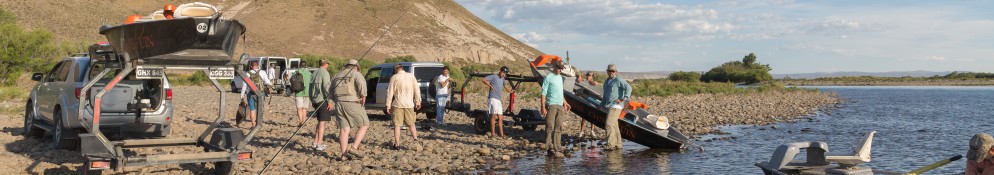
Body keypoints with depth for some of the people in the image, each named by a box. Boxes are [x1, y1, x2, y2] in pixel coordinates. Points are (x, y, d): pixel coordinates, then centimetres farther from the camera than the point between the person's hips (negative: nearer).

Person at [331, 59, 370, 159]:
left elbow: (331, 90, 21)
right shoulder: (356, 74, 0)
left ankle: (343, 155, -1)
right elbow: (361, 83, -22)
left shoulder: (337, 76, 19)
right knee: (364, 125, 7)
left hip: (339, 104, 6)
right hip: (353, 104, -6)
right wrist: (363, 96, -13)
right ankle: (354, 148, -6)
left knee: (344, 130, 5)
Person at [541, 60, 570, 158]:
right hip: (551, 105, -7)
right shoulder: (548, 78, -4)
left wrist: (564, 102, 25)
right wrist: (543, 107, -15)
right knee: (550, 127, -6)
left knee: (558, 129, 4)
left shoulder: (560, 78, 19)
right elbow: (543, 93, -9)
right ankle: (550, 148, -4)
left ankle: (557, 149, 5)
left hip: (560, 106, 7)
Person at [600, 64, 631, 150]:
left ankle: (610, 144, -16)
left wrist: (623, 99, -22)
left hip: (615, 106, -9)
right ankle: (618, 145, 17)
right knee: (614, 126, 11)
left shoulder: (618, 80, -8)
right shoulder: (606, 82, 19)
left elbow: (628, 88, -19)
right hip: (609, 106, 9)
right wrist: (601, 105, 27)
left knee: (609, 124, -16)